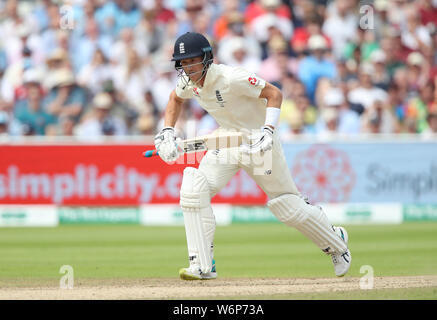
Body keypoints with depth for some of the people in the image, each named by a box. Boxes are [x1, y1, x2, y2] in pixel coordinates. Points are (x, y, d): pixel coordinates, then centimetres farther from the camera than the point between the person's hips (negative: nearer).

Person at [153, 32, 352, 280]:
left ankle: (336, 242, 30)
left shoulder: (230, 78, -28)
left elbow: (274, 93, -24)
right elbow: (176, 99, 18)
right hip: (227, 142, 6)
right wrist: (167, 132, 4)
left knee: (289, 207, 1)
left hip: (258, 141, -6)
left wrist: (267, 131, -35)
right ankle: (203, 266, -10)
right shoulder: (188, 83, -6)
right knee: (193, 191, -14)